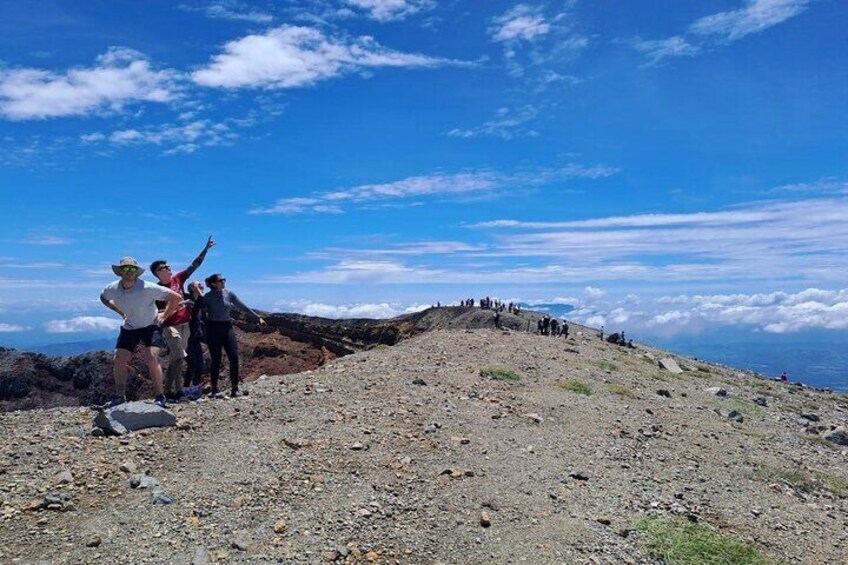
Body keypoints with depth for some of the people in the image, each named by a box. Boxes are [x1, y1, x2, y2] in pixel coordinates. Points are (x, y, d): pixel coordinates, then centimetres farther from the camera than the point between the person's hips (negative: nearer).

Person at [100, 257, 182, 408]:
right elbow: (103, 298, 16)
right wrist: (121, 312, 6)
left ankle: (160, 397, -8)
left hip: (150, 326, -4)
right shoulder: (112, 289, -11)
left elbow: (176, 297, -21)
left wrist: (164, 316, -13)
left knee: (151, 358, -20)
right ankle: (119, 396, 12)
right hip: (129, 328, 5)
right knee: (119, 360, -4)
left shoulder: (147, 288, -25)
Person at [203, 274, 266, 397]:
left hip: (227, 327, 3)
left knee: (234, 357, -7)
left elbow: (243, 307, 9)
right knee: (216, 360, 0)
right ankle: (214, 388, 12)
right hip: (213, 328, -3)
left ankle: (234, 387, 1)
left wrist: (258, 317, 10)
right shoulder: (207, 297, -4)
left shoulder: (229, 294, 4)